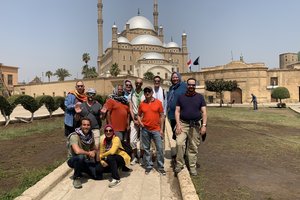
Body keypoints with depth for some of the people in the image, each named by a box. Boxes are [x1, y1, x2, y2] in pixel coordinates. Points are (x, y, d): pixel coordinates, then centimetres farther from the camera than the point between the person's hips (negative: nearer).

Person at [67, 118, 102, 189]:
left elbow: (94, 149, 10)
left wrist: (93, 152, -14)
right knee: (80, 157, -38)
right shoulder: (74, 136, -22)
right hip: (73, 160, -5)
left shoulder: (90, 136, -2)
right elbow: (77, 151, -36)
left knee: (98, 176, -8)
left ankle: (82, 170, 18)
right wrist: (88, 153, -19)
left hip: (86, 161, 6)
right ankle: (76, 177, -13)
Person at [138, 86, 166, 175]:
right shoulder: (142, 104, 3)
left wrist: (161, 129, -1)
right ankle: (148, 166, 24)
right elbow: (139, 115, 15)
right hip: (145, 130, 2)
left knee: (160, 148, 0)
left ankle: (161, 167, 14)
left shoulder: (158, 102, -2)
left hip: (156, 129, -1)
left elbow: (161, 116, 1)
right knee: (146, 148, 10)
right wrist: (140, 122, -5)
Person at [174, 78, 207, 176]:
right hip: (183, 124, 0)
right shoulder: (181, 97, 7)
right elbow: (177, 111, 4)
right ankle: (179, 164, 0)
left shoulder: (200, 97, 5)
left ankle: (192, 167, 20)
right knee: (179, 143, -17)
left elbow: (204, 112, 2)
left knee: (193, 147, 5)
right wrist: (178, 124, -8)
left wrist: (204, 125, -8)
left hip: (196, 125, 0)